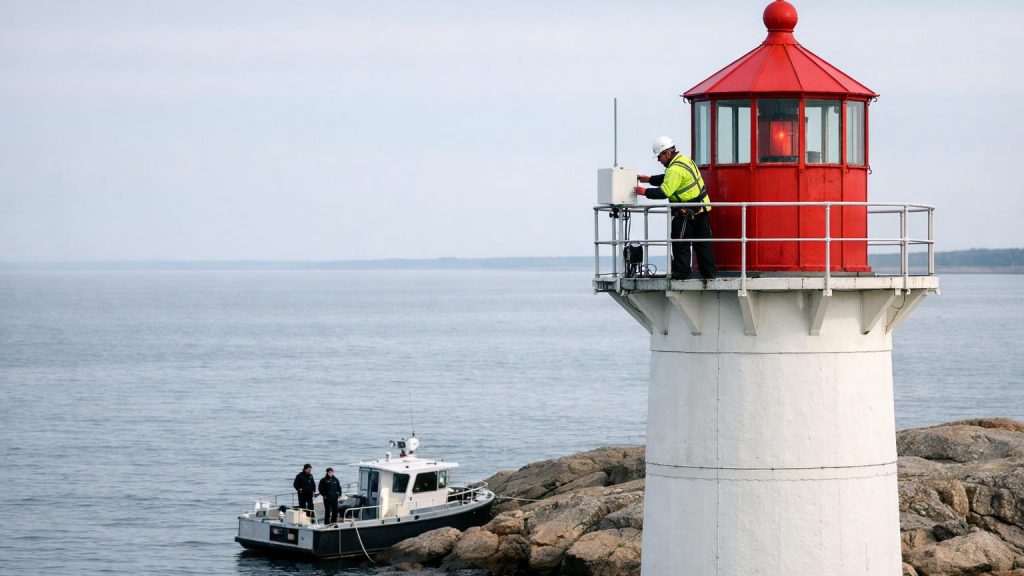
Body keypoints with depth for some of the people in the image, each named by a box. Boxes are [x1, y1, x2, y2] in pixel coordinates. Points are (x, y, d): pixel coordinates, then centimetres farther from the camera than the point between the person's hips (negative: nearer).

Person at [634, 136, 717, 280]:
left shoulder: (675, 169, -19)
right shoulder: (684, 160, 13)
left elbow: (664, 192, -22)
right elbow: (668, 180, 24)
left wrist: (645, 192, -12)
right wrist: (649, 179, 18)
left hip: (688, 212, -10)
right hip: (701, 208, 10)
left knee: (680, 243, -1)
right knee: (702, 242, 13)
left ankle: (681, 272, 1)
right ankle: (709, 271, 15)